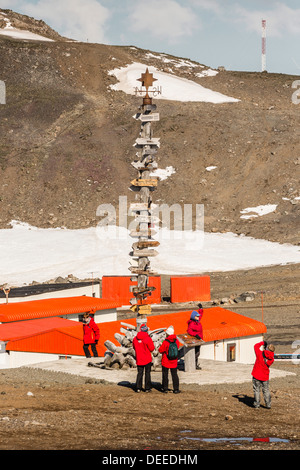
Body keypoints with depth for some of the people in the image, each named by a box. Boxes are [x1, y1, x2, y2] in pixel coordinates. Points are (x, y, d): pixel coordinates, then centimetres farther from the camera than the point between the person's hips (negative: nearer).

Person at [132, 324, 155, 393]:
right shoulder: (148, 339, -15)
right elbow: (152, 348, -9)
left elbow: (134, 347, 12)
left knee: (140, 373, 10)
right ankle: (147, 388, 9)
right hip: (147, 359, -3)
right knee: (147, 373, 7)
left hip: (139, 359, 3)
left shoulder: (135, 338, -2)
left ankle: (138, 388, 5)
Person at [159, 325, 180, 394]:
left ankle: (165, 388, 12)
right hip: (174, 362, 4)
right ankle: (176, 389, 10)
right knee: (174, 375, 11)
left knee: (165, 375, 9)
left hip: (165, 362, -4)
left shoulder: (165, 342, -20)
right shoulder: (176, 341, -6)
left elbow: (160, 350, -12)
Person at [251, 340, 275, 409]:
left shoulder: (260, 354, -21)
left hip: (256, 375, -3)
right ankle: (268, 404, 14)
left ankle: (257, 404, 8)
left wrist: (263, 343, 10)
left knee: (256, 390, 8)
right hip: (265, 377, 3)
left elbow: (256, 346, -5)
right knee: (266, 390, 14)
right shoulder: (271, 359, -10)